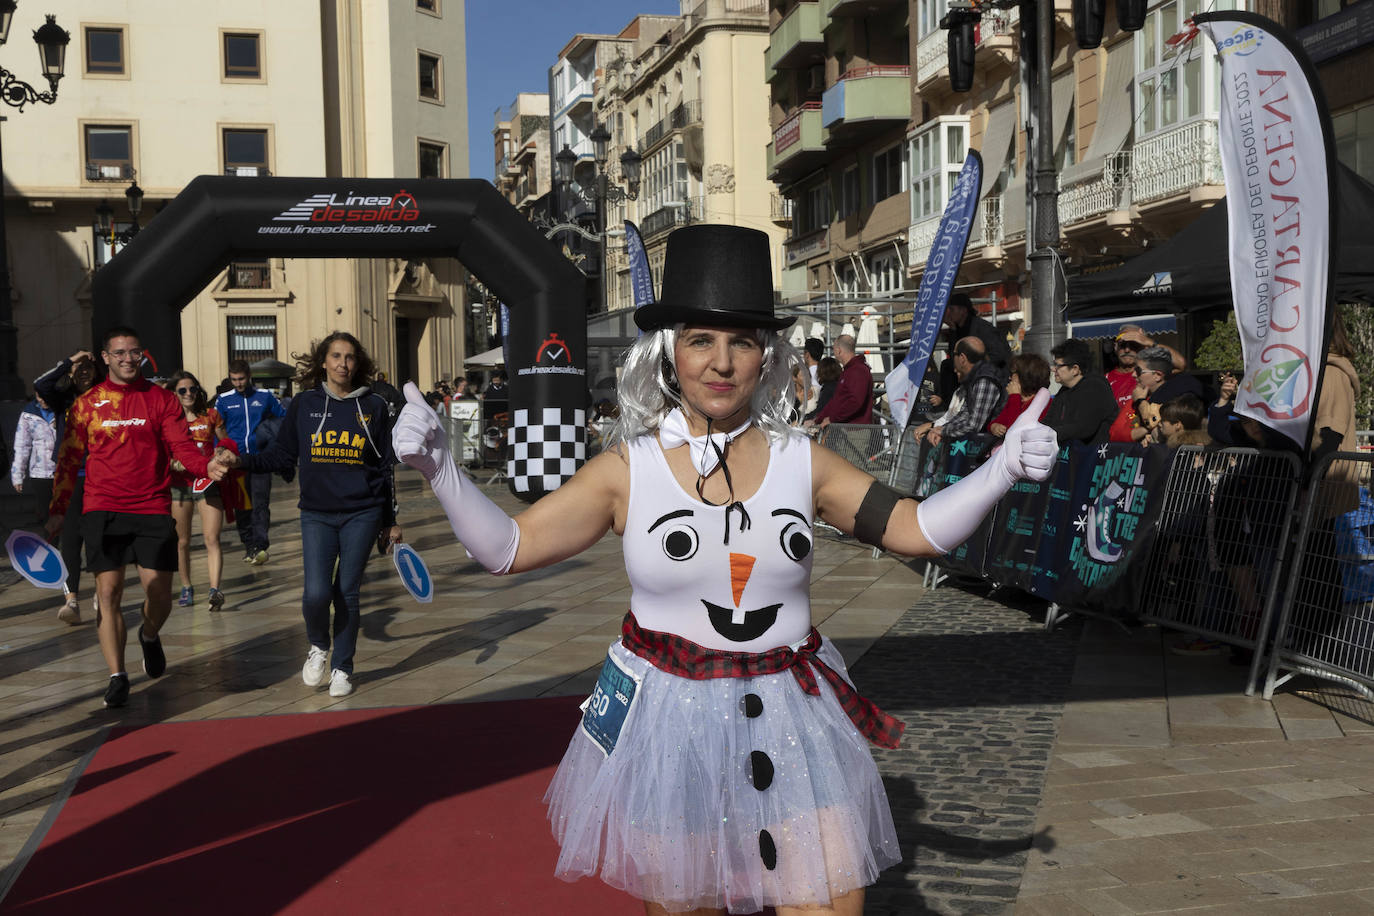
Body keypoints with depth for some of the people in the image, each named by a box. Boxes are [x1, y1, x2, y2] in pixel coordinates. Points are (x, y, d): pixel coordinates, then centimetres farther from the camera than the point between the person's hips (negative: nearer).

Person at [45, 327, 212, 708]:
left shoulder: (162, 399, 6)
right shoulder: (87, 403, 8)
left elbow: (183, 447, -1)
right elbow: (69, 459, 12)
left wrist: (208, 466, -22)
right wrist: (58, 509, 6)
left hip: (153, 509, 0)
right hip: (103, 509, 0)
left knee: (160, 595, -3)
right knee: (108, 592, -5)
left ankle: (149, 636, 32)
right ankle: (117, 677, 4)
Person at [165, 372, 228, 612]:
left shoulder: (211, 415, 5)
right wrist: (173, 463, -16)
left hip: (208, 482, -1)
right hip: (179, 484, 1)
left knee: (212, 539, -13)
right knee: (182, 541, 9)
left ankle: (215, 590, -21)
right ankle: (186, 588, 24)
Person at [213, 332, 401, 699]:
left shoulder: (374, 406, 3)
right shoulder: (305, 403, 2)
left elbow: (384, 469, 8)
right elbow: (282, 454, 7)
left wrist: (390, 521, 9)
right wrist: (241, 461, -9)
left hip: (361, 515, 0)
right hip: (316, 514, 0)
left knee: (347, 593, 4)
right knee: (316, 593, -10)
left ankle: (342, 667, 22)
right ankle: (318, 647, 21)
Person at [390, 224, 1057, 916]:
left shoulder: (802, 462, 0)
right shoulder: (628, 469, -4)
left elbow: (916, 530, 1)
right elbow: (508, 547, -5)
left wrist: (1003, 469, -12)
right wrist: (439, 468, -18)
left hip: (792, 723, 1)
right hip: (667, 725, -1)